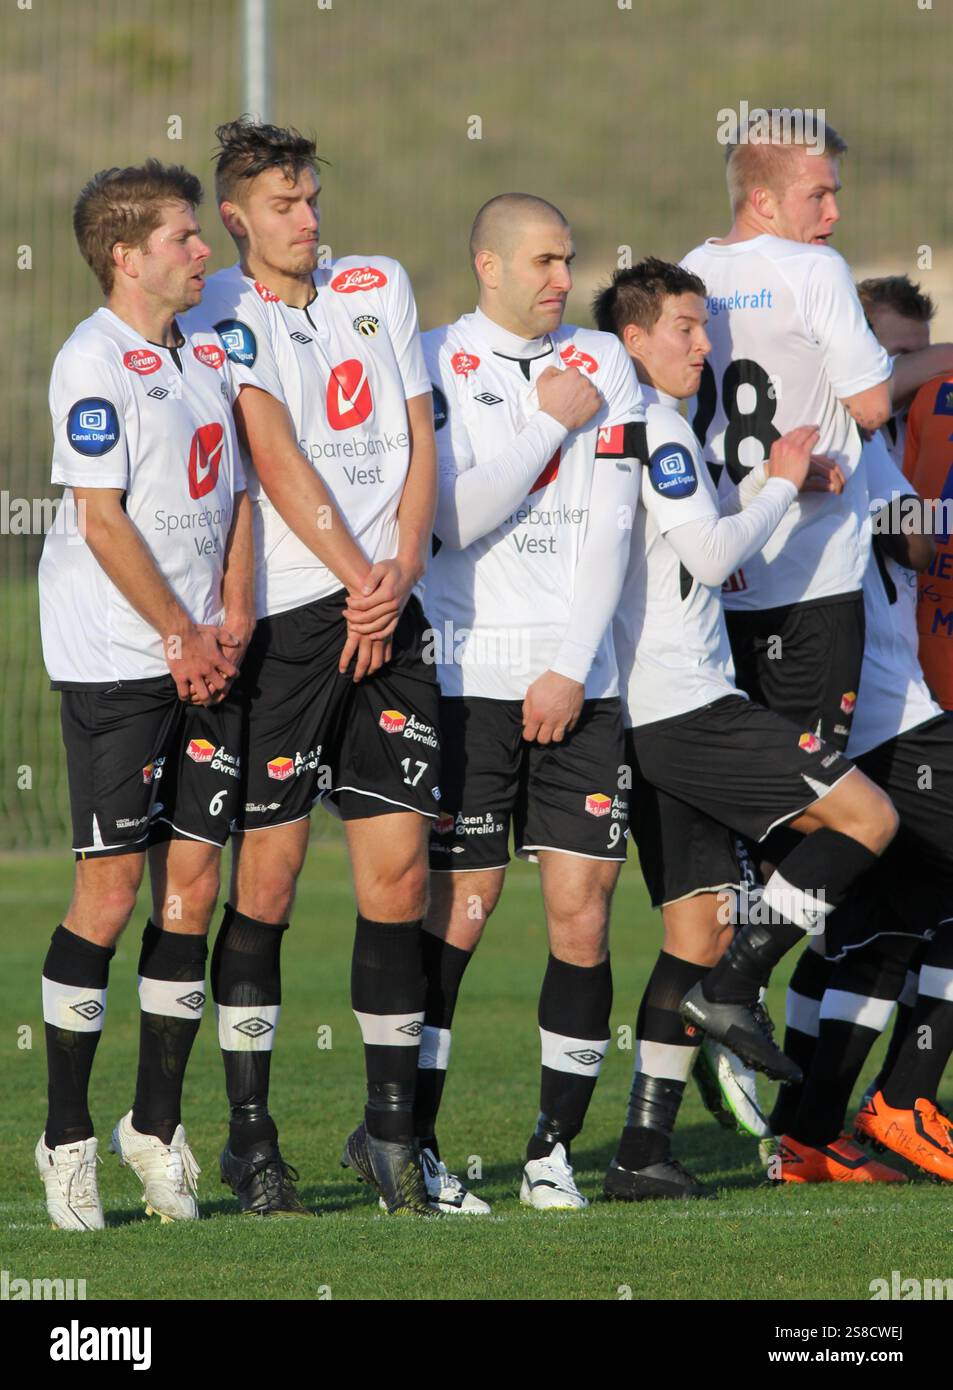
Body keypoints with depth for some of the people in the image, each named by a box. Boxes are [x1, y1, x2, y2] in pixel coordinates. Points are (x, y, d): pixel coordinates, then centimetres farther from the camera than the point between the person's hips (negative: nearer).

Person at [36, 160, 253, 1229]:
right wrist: (182, 637, -11)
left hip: (204, 655, 7)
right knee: (111, 883, -7)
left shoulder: (208, 352, 14)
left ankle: (156, 1124, 13)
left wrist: (231, 622, 4)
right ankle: (67, 1135, 1)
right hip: (115, 655, -7)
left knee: (193, 878, 4)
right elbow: (101, 519, -14)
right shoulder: (94, 361, -10)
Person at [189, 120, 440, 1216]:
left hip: (391, 610, 4)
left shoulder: (380, 287, 15)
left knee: (398, 870, 1)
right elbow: (275, 457, -9)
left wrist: (402, 570, -3)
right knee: (266, 871, -3)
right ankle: (250, 1135, 5)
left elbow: (419, 441, 12)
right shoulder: (224, 313, -1)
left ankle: (390, 1126, 9)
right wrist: (358, 583, -12)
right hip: (287, 615, -4)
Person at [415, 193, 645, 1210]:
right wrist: (551, 422, -10)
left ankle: (554, 1146, 8)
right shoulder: (433, 365, -1)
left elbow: (609, 533, 3)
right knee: (457, 914, -4)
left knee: (581, 915, -1)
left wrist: (571, 669, -6)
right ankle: (412, 1141, 5)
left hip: (579, 681, 3)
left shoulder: (601, 367, 9)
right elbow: (455, 519, -12)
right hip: (471, 671, -3)